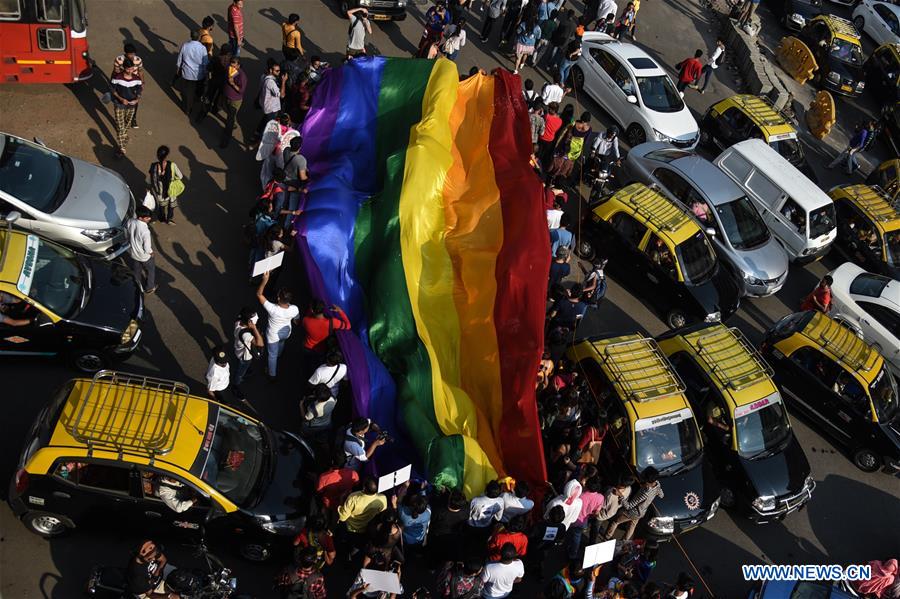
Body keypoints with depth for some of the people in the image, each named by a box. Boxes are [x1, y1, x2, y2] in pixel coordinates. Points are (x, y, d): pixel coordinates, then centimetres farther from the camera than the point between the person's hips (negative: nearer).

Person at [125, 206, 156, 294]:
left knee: (136, 271, 30)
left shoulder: (129, 222, -21)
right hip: (144, 256, -6)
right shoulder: (145, 231, -40)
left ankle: (139, 288, 52)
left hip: (133, 253, 6)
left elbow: (126, 236, -2)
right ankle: (149, 288, 46)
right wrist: (151, 252, -5)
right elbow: (147, 248, -28)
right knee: (151, 271, 25)